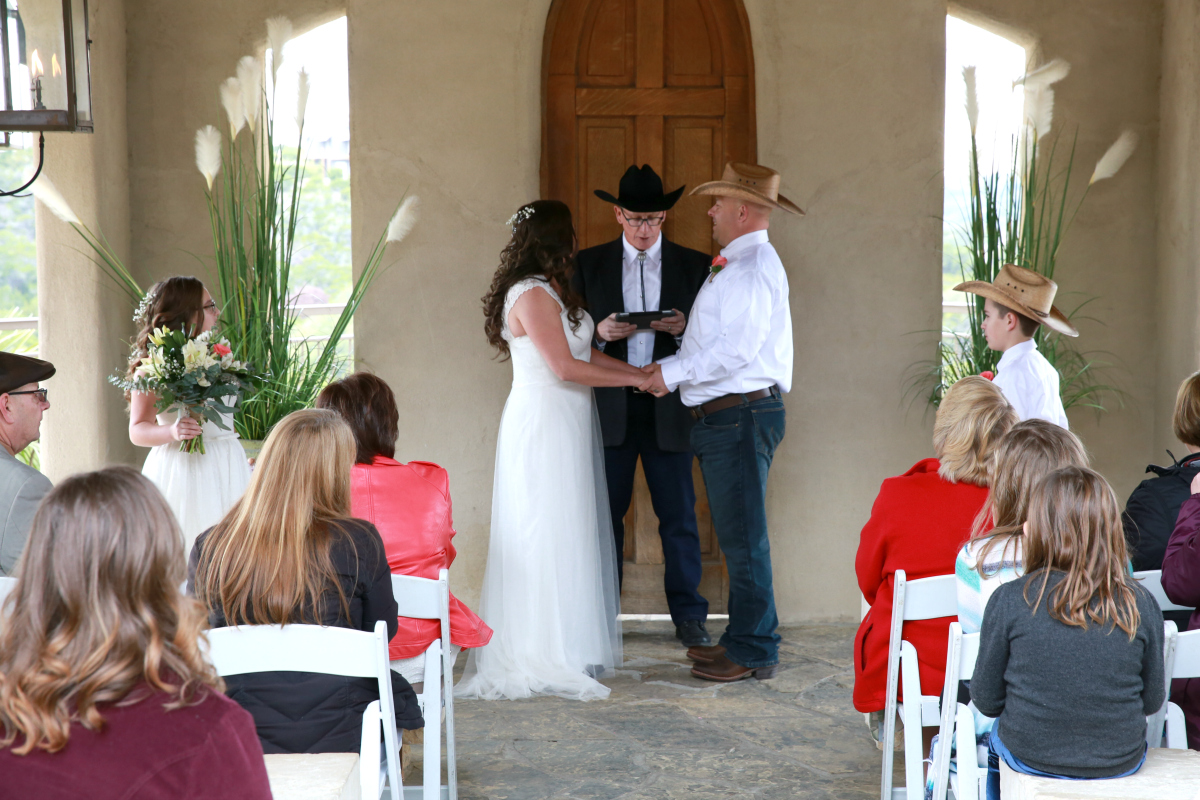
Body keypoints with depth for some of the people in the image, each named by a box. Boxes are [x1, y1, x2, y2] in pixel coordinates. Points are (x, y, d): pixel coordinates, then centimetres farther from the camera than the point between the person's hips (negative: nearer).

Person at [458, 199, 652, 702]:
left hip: (565, 424, 10)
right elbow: (565, 367, -19)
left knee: (568, 532, 12)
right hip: (543, 424, -10)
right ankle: (545, 658, 2)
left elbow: (584, 352, 15)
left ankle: (565, 649, 19)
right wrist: (636, 379, -12)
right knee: (549, 534, -5)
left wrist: (641, 371, 8)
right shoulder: (532, 294, -15)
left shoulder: (552, 291, 16)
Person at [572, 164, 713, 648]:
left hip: (668, 409, 0)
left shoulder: (694, 266, 7)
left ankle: (688, 616, 14)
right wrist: (600, 332, -14)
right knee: (604, 514, 5)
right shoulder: (590, 264, 7)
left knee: (679, 516, 3)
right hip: (609, 408, 0)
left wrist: (684, 329, -14)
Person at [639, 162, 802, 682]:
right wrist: (672, 364, 12)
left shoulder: (753, 267, -14)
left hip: (742, 415, -11)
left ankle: (754, 652, 1)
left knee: (743, 536, -6)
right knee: (736, 534, 15)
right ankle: (743, 639, 24)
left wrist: (673, 374, -15)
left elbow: (738, 347, -22)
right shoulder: (735, 265, 19)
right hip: (724, 417, 11)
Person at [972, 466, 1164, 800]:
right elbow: (1152, 701, 0)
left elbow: (986, 700, -7)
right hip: (1122, 763, 2)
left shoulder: (1009, 600, -16)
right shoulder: (1142, 606, -11)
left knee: (994, 737, 31)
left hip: (1029, 756, -2)